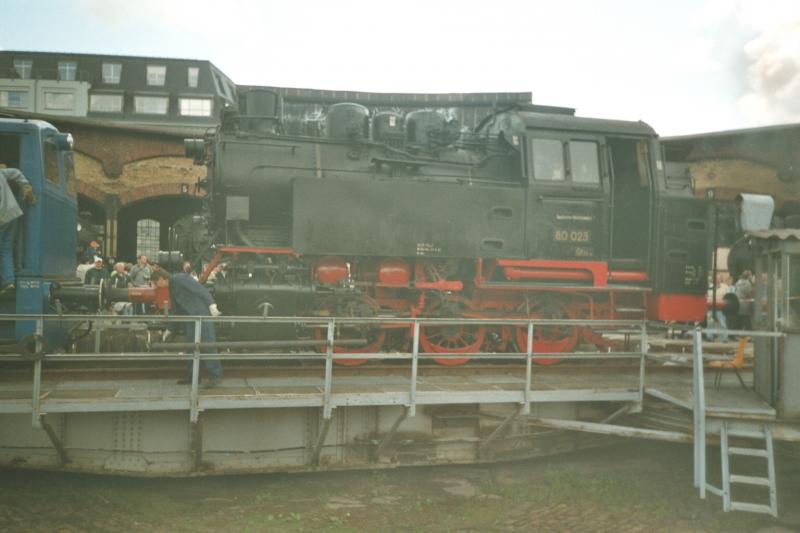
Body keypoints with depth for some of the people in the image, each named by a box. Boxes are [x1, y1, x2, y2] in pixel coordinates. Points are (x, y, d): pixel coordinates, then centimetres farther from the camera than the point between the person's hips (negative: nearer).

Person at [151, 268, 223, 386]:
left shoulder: (180, 278, -8)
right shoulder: (171, 288, 20)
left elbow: (201, 290, -17)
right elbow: (177, 311, 28)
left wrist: (212, 305, -27)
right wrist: (169, 330, 32)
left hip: (202, 314, -10)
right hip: (190, 318, 10)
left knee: (207, 344, -10)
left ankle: (215, 375, -7)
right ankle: (193, 376, 18)